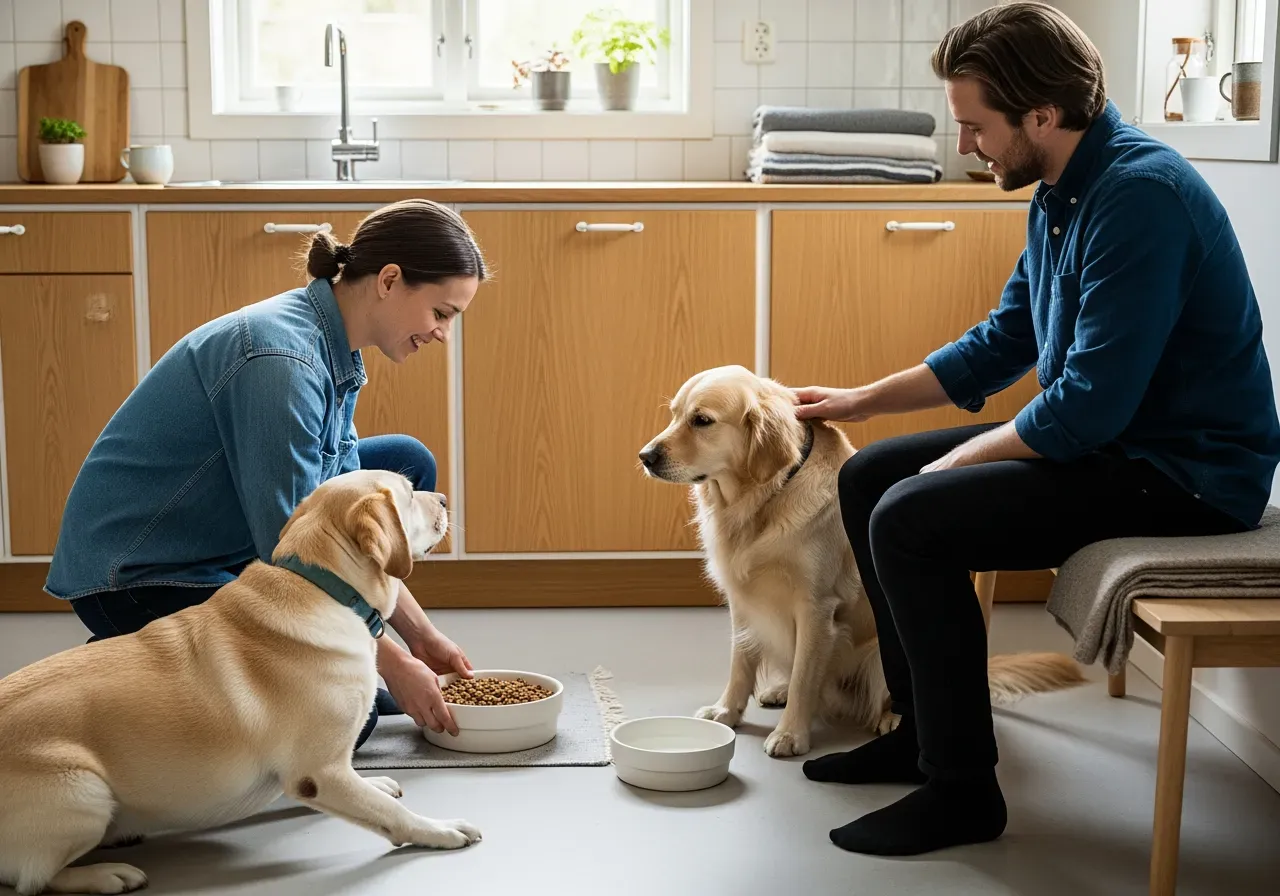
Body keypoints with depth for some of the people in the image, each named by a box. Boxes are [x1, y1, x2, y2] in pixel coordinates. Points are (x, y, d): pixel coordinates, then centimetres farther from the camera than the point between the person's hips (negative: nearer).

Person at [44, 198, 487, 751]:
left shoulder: (332, 351, 2)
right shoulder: (283, 358, -27)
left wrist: (421, 634, 3)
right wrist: (393, 665, -17)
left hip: (223, 548, 10)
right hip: (134, 578, -10)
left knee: (406, 465, 6)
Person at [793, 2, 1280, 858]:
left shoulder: (1139, 194, -24)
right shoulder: (1061, 193, 7)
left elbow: (1090, 404, -28)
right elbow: (1003, 341, 18)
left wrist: (956, 462, -14)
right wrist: (862, 399, 16)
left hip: (1184, 469, -10)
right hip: (1105, 437, 10)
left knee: (911, 521, -22)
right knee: (869, 479, 10)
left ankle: (962, 790, -7)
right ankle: (922, 729, 19)